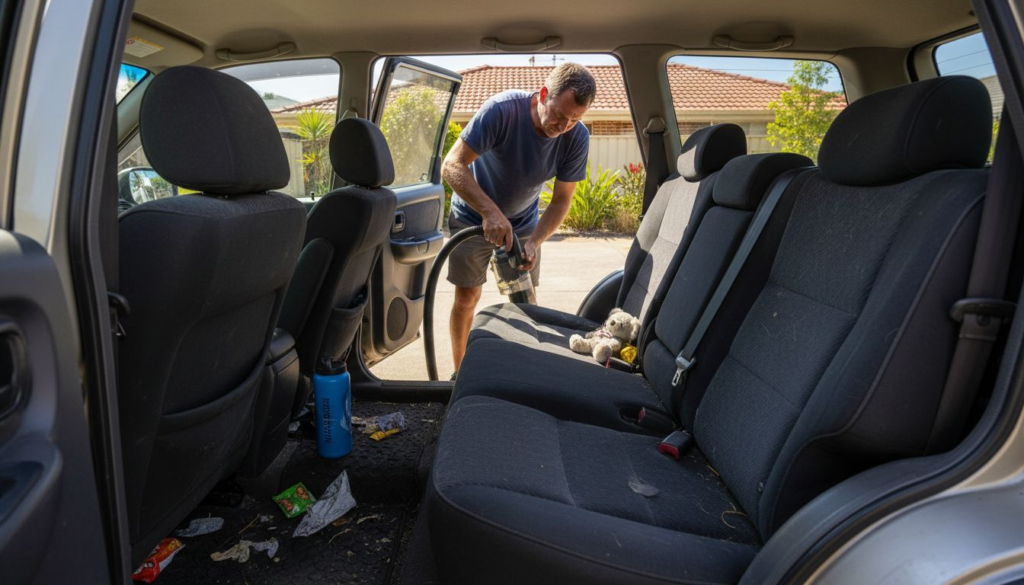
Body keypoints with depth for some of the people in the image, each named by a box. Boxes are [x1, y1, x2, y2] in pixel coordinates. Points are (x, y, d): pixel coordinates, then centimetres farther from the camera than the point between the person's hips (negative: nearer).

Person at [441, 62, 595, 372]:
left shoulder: (577, 138, -20)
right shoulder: (502, 110, -31)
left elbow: (561, 201, -14)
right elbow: (452, 166, -34)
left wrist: (534, 242, -30)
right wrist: (490, 212, -46)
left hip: (523, 222, 3)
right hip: (473, 216, -3)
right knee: (466, 299, 1)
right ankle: (460, 373, 20)